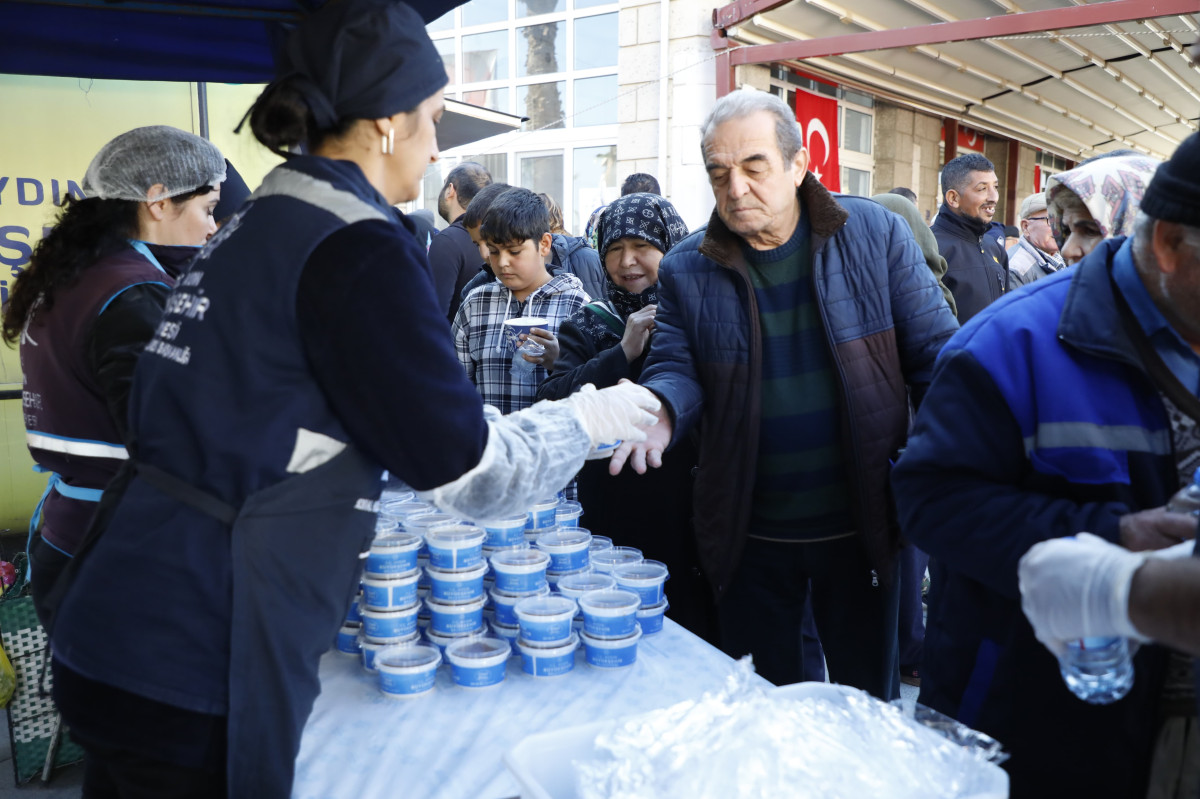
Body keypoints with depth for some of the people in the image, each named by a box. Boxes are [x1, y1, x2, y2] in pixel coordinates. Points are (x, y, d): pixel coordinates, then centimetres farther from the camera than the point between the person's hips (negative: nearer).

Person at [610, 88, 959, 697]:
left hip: (861, 527, 0)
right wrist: (661, 410, -26)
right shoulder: (687, 269, -1)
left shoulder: (876, 234, -4)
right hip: (747, 537, 1)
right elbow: (677, 367, -2)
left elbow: (935, 354, -2)